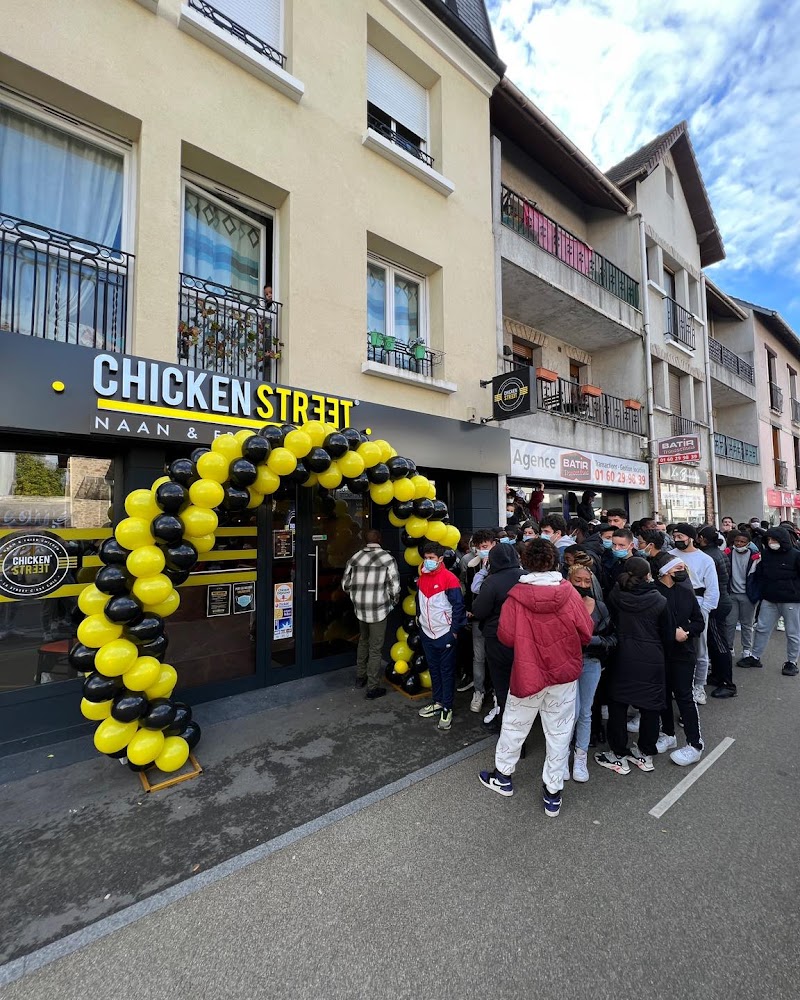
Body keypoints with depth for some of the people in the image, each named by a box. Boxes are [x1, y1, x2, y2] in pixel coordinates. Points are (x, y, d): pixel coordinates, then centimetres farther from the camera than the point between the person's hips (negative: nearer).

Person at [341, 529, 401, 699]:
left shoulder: (354, 558, 3)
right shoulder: (388, 558, -9)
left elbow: (345, 584, 7)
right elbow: (395, 586, -12)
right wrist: (393, 602, 7)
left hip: (360, 609, 5)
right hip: (378, 609, -4)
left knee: (363, 641, 25)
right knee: (375, 649, 6)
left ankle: (360, 677, 38)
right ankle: (372, 688, 14)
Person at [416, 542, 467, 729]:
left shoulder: (449, 578, -16)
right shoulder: (422, 577, 4)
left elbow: (458, 605, -14)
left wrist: (455, 630, -12)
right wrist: (420, 620, 14)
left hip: (445, 634, -6)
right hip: (426, 633, 6)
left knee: (447, 671, 6)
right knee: (433, 669, 17)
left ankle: (447, 708, 17)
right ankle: (438, 702, 32)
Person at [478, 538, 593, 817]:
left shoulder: (516, 596, -16)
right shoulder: (569, 592, -12)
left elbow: (506, 636, -13)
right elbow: (586, 633, -7)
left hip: (528, 673, -1)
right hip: (565, 672, 1)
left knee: (514, 725, 18)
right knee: (559, 732, 15)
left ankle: (503, 776, 35)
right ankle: (553, 792, 26)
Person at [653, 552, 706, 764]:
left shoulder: (686, 592, -1)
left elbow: (699, 622, 6)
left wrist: (686, 631, -11)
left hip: (683, 653, 1)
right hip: (660, 652, -1)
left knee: (684, 697, 4)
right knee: (664, 694, 14)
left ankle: (695, 745, 16)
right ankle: (668, 734, 32)